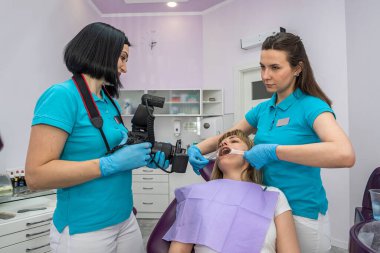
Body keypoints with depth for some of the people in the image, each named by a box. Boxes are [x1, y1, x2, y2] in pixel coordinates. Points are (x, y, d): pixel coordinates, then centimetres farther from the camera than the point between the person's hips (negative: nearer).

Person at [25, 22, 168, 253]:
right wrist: (111, 163, -24)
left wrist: (144, 157, -3)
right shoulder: (62, 96, -17)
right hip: (83, 230, -7)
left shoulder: (111, 102, 5)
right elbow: (36, 175, -21)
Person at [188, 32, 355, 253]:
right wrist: (197, 149, -6)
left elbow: (345, 155, -34)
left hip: (303, 215, -6)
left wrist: (273, 151, -34)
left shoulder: (311, 106, -16)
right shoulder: (262, 110, 3)